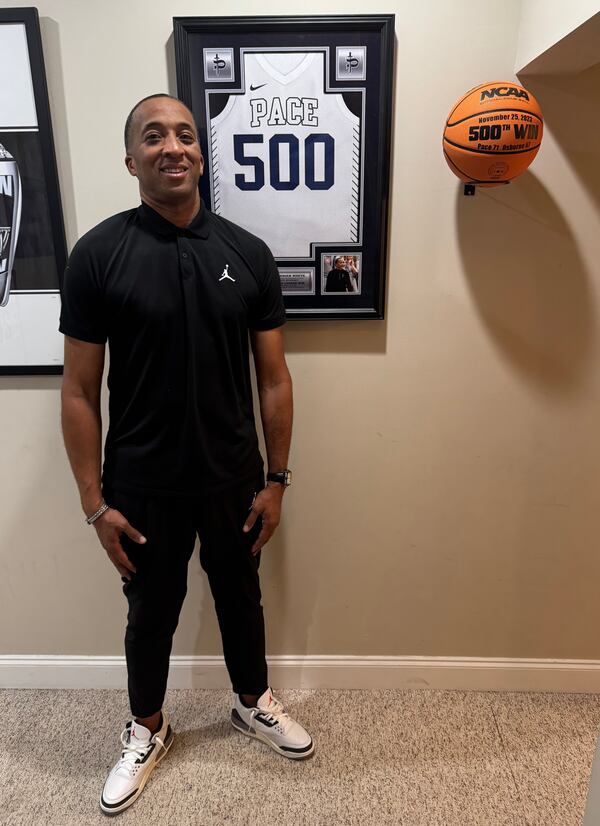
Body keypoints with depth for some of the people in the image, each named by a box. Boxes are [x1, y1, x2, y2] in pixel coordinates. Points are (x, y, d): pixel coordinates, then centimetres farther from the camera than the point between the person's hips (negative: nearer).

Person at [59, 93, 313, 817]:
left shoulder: (248, 254, -3)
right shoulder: (97, 254, -9)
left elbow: (273, 379, 0)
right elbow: (79, 392, -7)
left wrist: (276, 480, 0)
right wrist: (95, 504, -8)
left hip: (234, 481, 2)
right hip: (143, 487, -2)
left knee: (240, 596, 22)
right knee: (150, 613, 18)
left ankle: (253, 703, 50)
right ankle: (147, 730, 46)